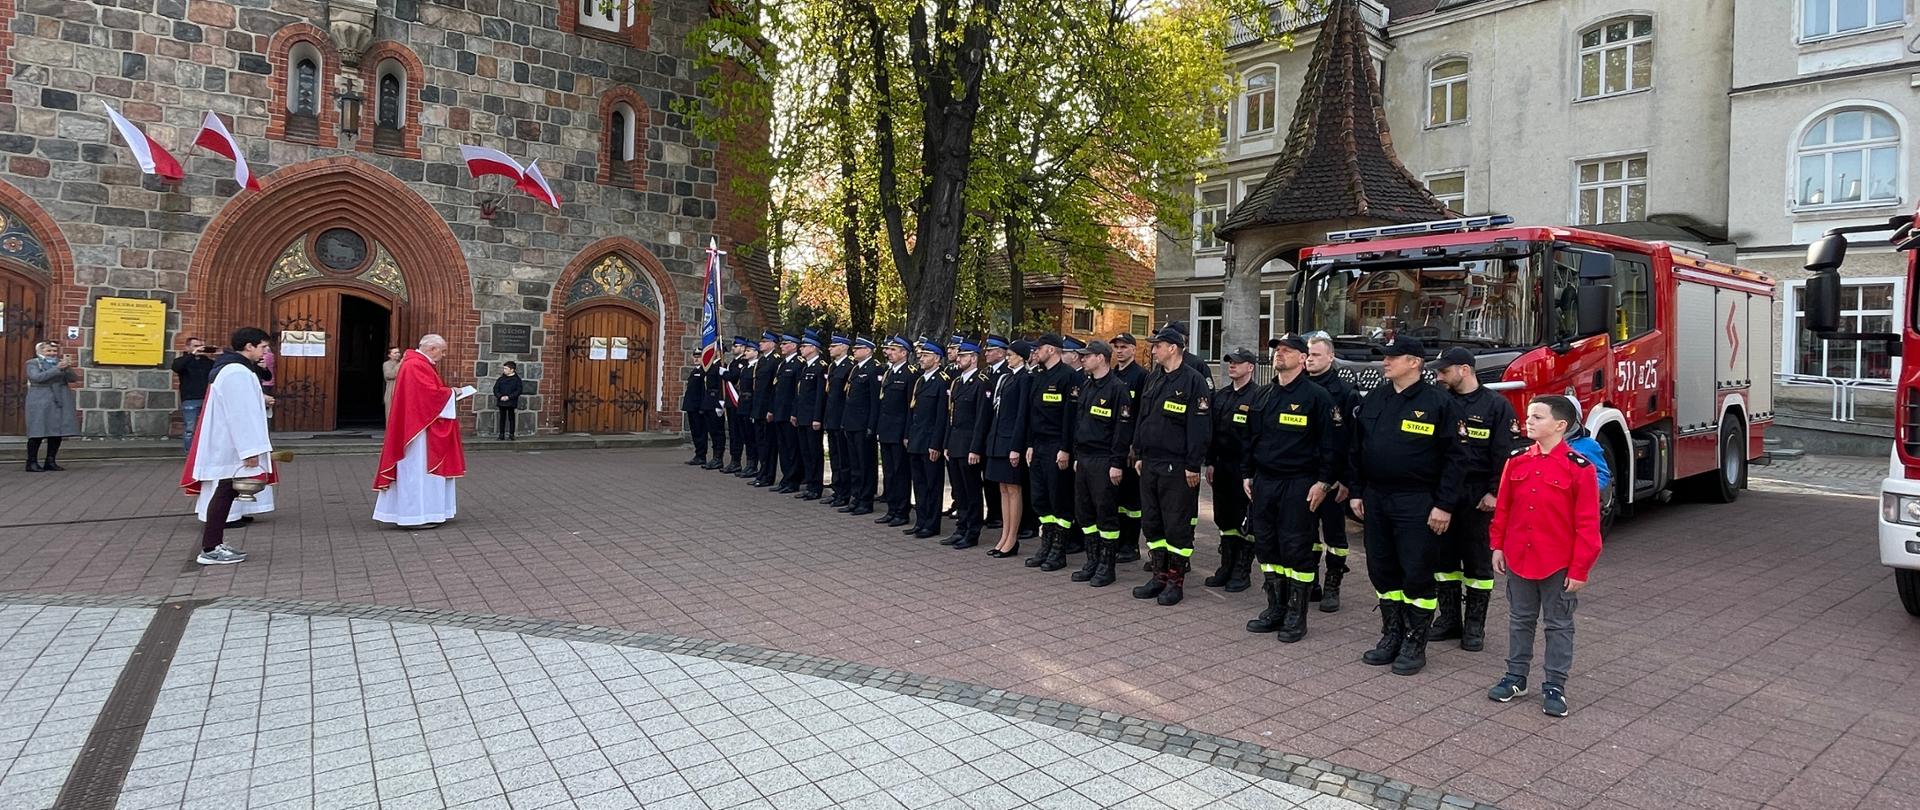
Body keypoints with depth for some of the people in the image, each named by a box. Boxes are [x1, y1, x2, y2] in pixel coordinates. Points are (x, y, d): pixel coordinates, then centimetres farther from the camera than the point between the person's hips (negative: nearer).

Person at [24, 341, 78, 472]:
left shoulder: (61, 362, 14)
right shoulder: (33, 363, 3)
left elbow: (73, 378, 3)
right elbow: (37, 378, -14)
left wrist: (68, 368, -17)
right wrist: (57, 369, -23)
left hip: (60, 403, 4)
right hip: (40, 403, -4)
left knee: (57, 433, 4)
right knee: (38, 433, -4)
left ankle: (50, 462, 13)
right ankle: (32, 462, 4)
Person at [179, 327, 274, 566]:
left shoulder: (231, 369, 15)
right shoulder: (238, 373, -20)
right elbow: (240, 415, -24)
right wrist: (251, 450, -23)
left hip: (224, 445, 11)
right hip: (229, 448, -11)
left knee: (222, 493, 14)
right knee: (224, 493, -6)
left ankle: (215, 543, 21)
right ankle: (210, 550, -1)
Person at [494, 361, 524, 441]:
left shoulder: (516, 379, -2)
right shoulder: (501, 379, 8)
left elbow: (518, 391, -7)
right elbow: (495, 389, 6)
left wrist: (509, 397, -17)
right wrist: (500, 396, -11)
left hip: (511, 402, -3)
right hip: (501, 402, 3)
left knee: (511, 418, 3)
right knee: (502, 418, 7)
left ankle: (511, 434, 8)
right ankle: (501, 434, 11)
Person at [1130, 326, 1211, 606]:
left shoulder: (1193, 380, -10)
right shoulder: (1154, 381, 14)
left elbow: (1199, 427, -15)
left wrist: (1193, 465, -17)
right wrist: (1139, 455, 15)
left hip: (1177, 467, -8)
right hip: (1150, 464, 8)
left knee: (1177, 525, 0)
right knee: (1151, 522, 12)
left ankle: (1176, 580, 10)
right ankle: (1160, 575, 23)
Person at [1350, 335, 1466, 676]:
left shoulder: (1437, 402, -7)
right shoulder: (1374, 399, 10)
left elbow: (1452, 457, -9)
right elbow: (1357, 448, 15)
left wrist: (1444, 504, -13)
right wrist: (1357, 492, 11)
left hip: (1416, 502, -6)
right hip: (1376, 498, 6)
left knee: (1416, 572, 1)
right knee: (1382, 570, 12)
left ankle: (1415, 643, 14)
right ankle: (1391, 635, 25)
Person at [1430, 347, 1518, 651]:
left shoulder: (1496, 405, -5)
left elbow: (1504, 453, -9)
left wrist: (1494, 492, -15)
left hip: (1478, 497, -4)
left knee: (1478, 561, 5)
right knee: (1444, 556, 10)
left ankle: (1474, 626, 15)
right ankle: (1449, 618, 21)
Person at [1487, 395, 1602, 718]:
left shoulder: (1579, 468, -13)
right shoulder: (1517, 462, 1)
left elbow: (1587, 523, -11)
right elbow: (1502, 508, 9)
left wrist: (1580, 569, -11)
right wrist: (1498, 546, 8)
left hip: (1559, 565, -4)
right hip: (1518, 559, 4)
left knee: (1559, 625, 9)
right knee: (1520, 620, 16)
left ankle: (1554, 685, 19)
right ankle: (1516, 676, 27)